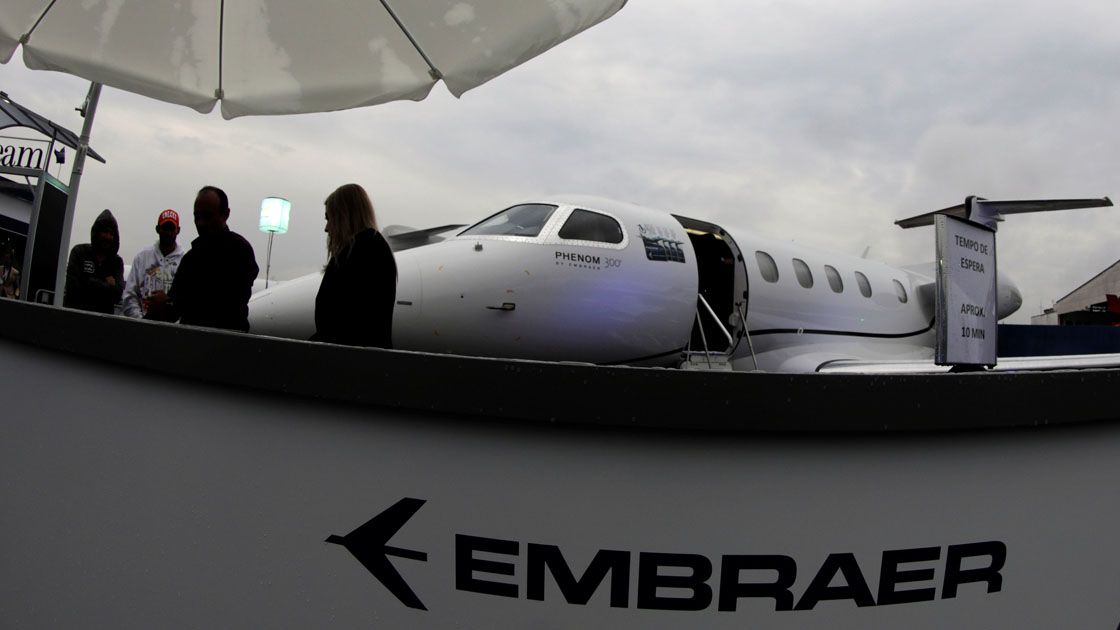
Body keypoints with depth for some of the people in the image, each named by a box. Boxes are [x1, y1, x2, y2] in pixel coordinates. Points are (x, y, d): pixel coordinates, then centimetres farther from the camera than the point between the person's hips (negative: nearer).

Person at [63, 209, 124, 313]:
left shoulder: (117, 261, 10)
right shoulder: (79, 252, 6)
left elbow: (117, 294, -3)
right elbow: (74, 286, -6)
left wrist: (90, 283, -4)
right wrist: (107, 285, -1)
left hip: (103, 315, 2)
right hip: (74, 312, -1)